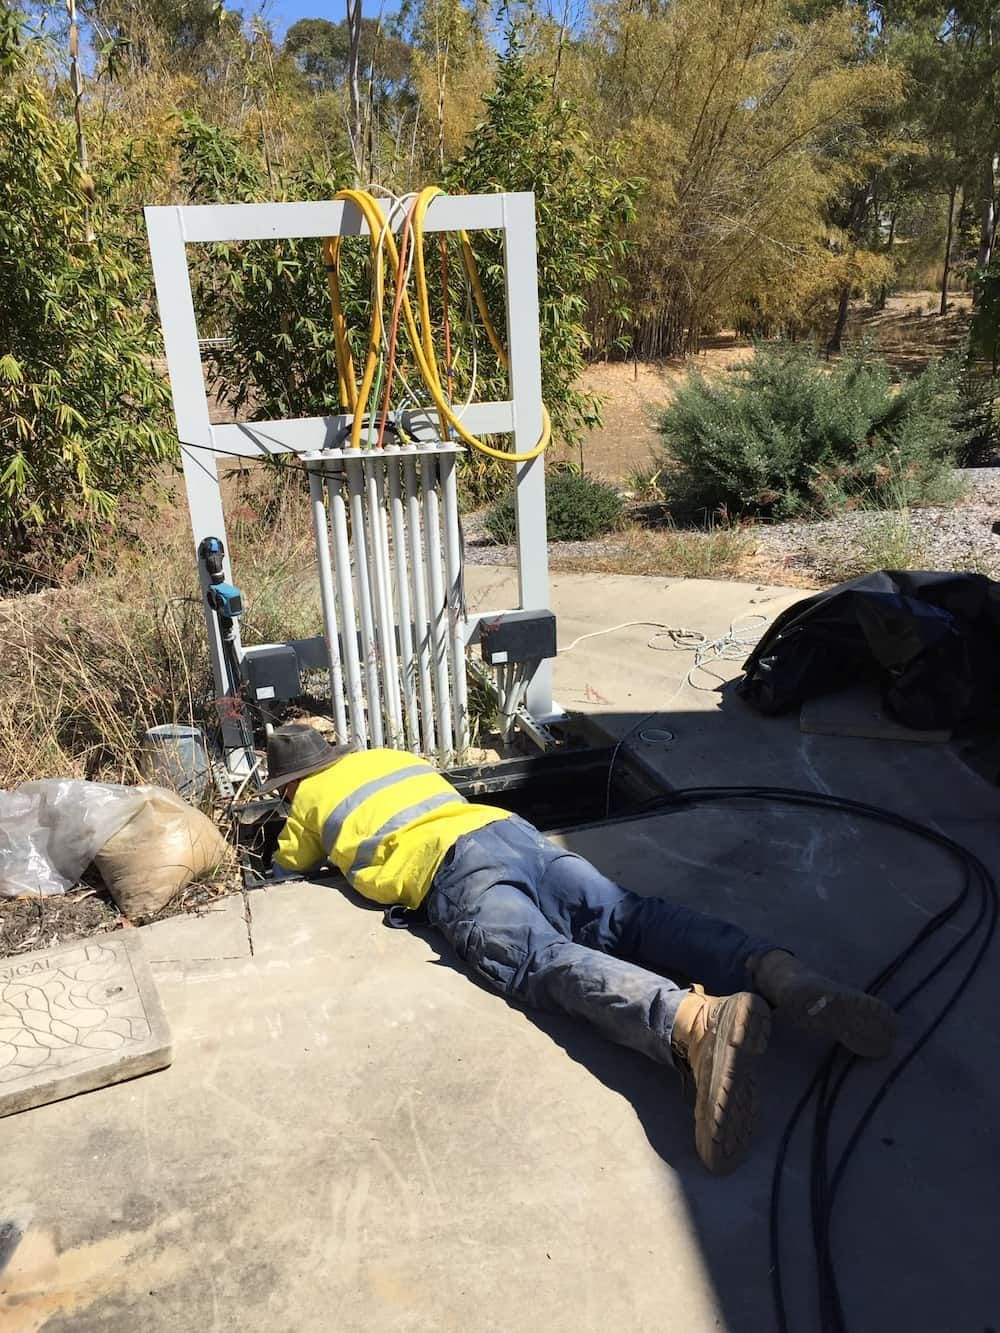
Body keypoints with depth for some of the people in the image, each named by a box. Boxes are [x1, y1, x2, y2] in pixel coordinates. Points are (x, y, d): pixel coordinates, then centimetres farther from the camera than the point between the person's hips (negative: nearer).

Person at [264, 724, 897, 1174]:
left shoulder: (310, 800, 24)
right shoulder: (393, 754, 38)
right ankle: (775, 971, -38)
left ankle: (694, 1019, -57)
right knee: (627, 919, -14)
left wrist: (293, 830, 65)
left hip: (451, 869, -6)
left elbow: (293, 862, 44)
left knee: (546, 961, -28)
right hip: (514, 828, 6)